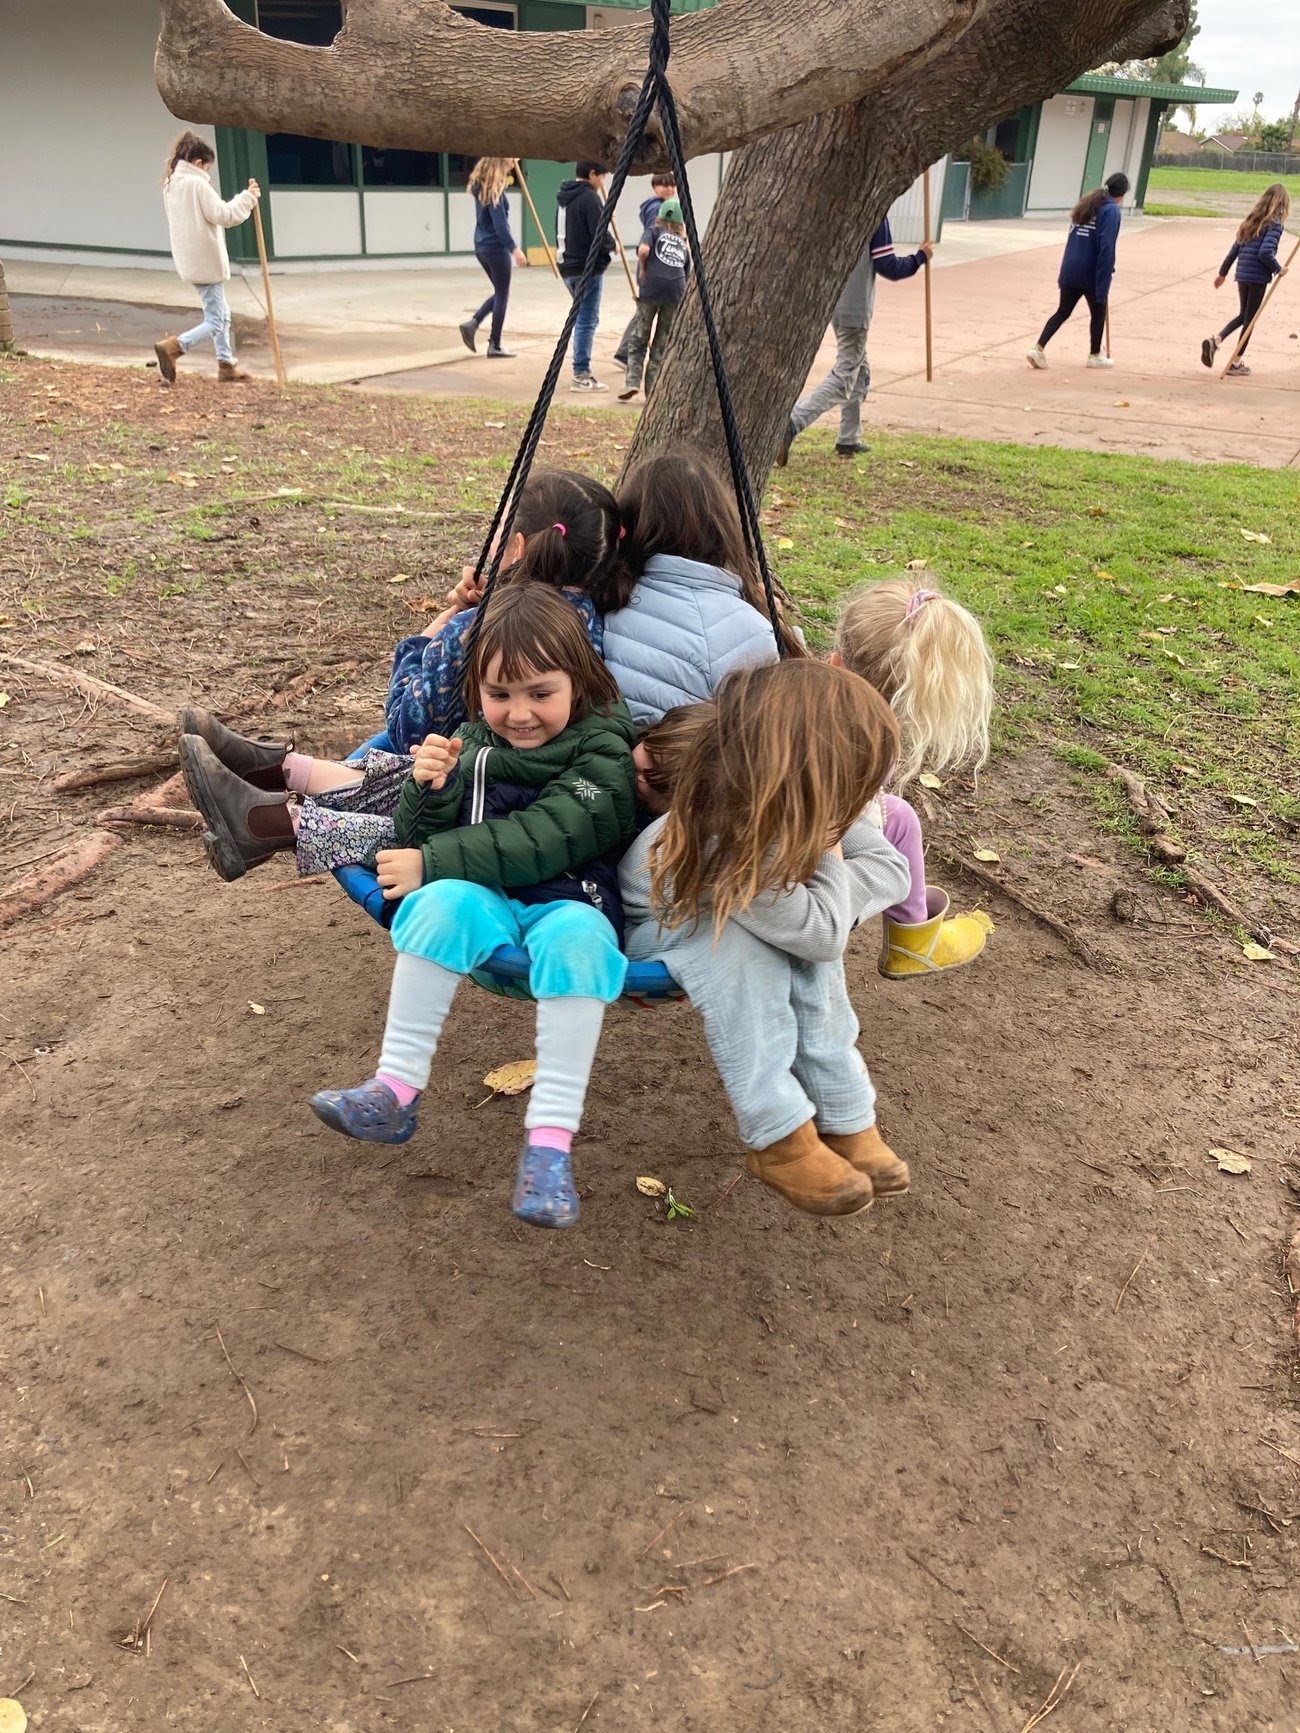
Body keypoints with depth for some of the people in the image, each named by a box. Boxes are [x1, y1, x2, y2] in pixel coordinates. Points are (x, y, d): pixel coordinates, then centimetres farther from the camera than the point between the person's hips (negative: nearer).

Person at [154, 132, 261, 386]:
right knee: (216, 321, -6)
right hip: (206, 261, -9)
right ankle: (171, 348, -20)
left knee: (221, 313, 20)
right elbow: (222, 215, -17)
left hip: (191, 261, 9)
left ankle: (226, 365, 21)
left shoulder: (171, 184, 13)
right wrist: (247, 197, -6)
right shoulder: (197, 183, -15)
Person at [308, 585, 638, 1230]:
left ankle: (549, 1139, -37)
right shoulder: (472, 743, 13)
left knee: (576, 936, -37)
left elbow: (538, 842, -16)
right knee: (446, 900, -30)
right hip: (487, 901, 4)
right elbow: (421, 842, 12)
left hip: (567, 902, -3)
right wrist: (428, 790, -10)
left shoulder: (601, 750, -3)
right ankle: (395, 1089, -27)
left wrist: (431, 863, -16)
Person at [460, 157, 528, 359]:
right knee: (502, 296, 1)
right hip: (496, 247, -9)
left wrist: (511, 162, 31)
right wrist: (514, 248, -24)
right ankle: (495, 346, 3)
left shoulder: (480, 186, 9)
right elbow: (500, 224, -22)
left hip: (481, 246, 9)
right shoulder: (495, 190, -16)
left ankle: (473, 323, 4)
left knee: (499, 293, 20)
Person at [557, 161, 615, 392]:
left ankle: (582, 371, 19)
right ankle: (581, 374, -4)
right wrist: (612, 246, 1)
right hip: (588, 268, -9)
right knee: (587, 321, -5)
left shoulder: (565, 197, 14)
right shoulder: (589, 197, -14)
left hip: (569, 267, 9)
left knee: (582, 319, 17)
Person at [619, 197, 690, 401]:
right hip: (675, 291, 3)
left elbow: (643, 249, -8)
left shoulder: (654, 232, 13)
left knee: (638, 339, 7)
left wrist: (642, 270, 6)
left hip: (651, 287, -3)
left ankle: (632, 382, -7)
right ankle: (652, 390, 8)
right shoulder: (683, 244, 26)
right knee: (661, 343, 11)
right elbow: (686, 275, 22)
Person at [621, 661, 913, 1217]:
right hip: (660, 928, -5)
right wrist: (829, 858, -22)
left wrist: (828, 905, -29)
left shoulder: (798, 803, -23)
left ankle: (846, 1119, -18)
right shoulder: (726, 844, -41)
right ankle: (779, 1139, -29)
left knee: (807, 934, -24)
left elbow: (891, 869, -16)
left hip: (750, 920, 6)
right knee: (734, 940, -36)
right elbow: (822, 933, -34)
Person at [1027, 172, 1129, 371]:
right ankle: (1095, 356, 25)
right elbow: (1106, 249, -18)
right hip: (1092, 274, -6)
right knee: (1098, 313, 13)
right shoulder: (1111, 211, -11)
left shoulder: (1086, 204, 13)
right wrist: (1103, 286, -20)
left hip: (1070, 271, 6)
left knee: (1062, 312, 11)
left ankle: (1038, 348, -4)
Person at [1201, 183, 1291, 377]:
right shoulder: (1275, 224, -10)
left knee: (1244, 316, 20)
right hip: (1258, 277, -7)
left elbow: (1235, 248, 14)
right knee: (1250, 318, 4)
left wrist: (1223, 272, 22)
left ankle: (1215, 340, 0)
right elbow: (1265, 252, -22)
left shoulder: (1252, 221, 11)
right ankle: (1236, 363, 8)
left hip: (1242, 274, 7)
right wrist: (1278, 269, -8)